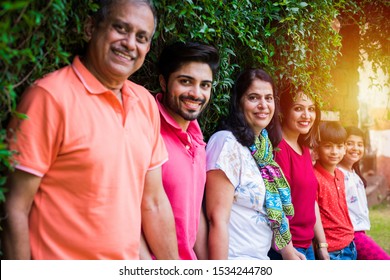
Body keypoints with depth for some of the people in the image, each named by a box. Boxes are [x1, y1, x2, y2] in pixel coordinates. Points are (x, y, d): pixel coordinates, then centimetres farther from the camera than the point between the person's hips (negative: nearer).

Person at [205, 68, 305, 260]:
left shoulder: (262, 148, 7)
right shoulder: (227, 143, -17)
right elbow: (217, 220, -21)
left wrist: (286, 249, 12)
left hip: (260, 258, 8)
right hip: (235, 259, -8)